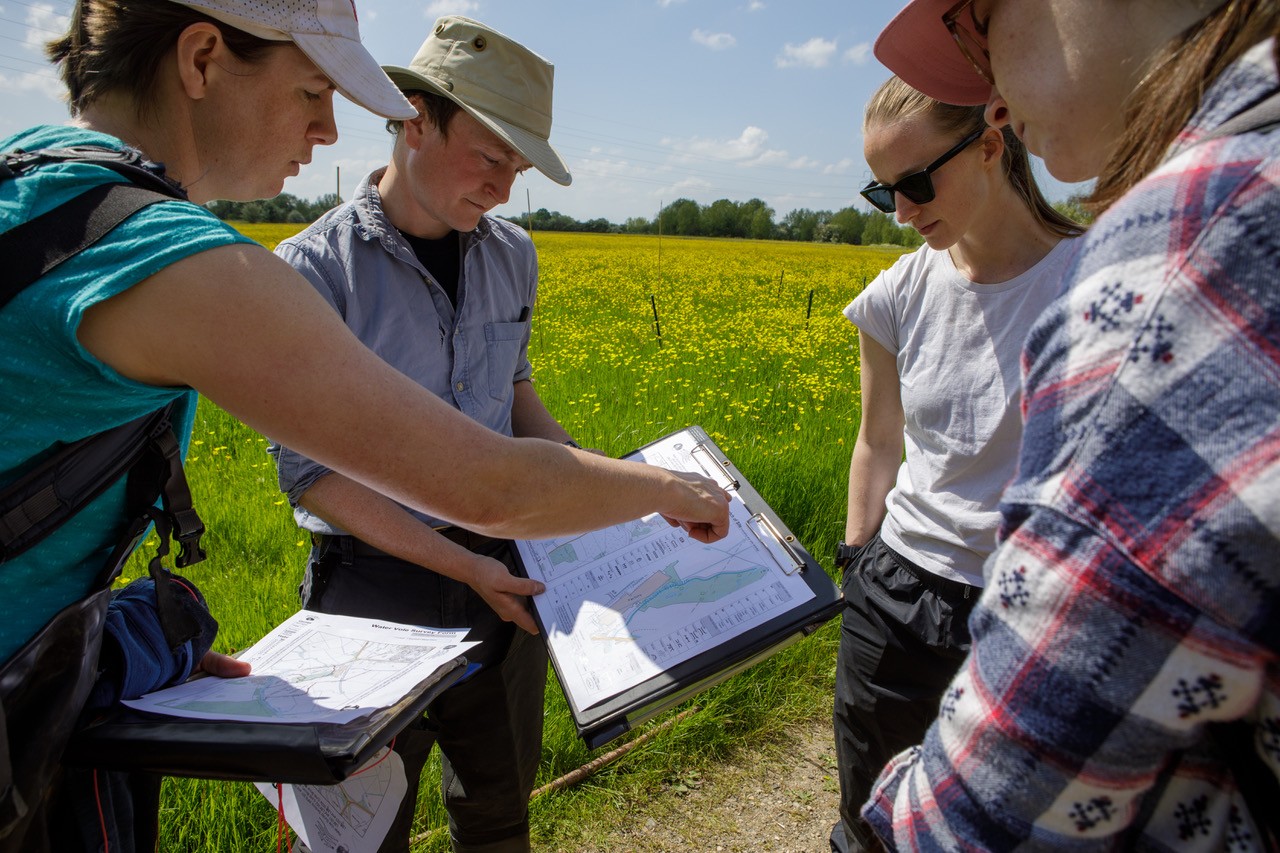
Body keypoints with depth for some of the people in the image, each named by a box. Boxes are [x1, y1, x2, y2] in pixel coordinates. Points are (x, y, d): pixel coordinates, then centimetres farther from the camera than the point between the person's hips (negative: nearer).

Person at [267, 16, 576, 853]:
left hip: (504, 571, 5)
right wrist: (462, 564, -21)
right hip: (376, 583, -4)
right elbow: (312, 471, -16)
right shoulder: (314, 269, -15)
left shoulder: (513, 255, 2)